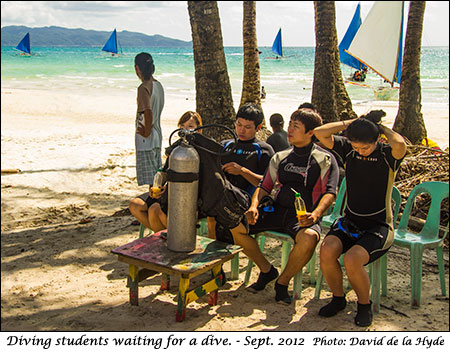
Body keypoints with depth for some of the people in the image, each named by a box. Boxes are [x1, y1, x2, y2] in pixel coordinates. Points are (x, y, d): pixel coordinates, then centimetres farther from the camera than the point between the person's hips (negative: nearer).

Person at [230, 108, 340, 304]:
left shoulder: (325, 159, 3)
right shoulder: (280, 157, 17)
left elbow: (330, 192, -8)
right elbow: (264, 187, 15)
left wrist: (315, 214, -27)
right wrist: (254, 206, -7)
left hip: (303, 216, -5)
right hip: (277, 211, 5)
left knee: (308, 239, -39)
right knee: (234, 225, -13)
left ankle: (283, 282, -10)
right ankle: (266, 270, 6)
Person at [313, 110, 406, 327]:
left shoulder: (387, 155, -8)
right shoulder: (348, 150, 4)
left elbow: (400, 144, -33)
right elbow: (320, 133, -2)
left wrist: (381, 127, -12)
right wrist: (350, 123, -3)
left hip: (379, 226, -4)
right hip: (349, 221, 4)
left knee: (352, 259, -29)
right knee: (327, 251, -24)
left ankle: (364, 305, 1)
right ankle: (338, 298, 4)